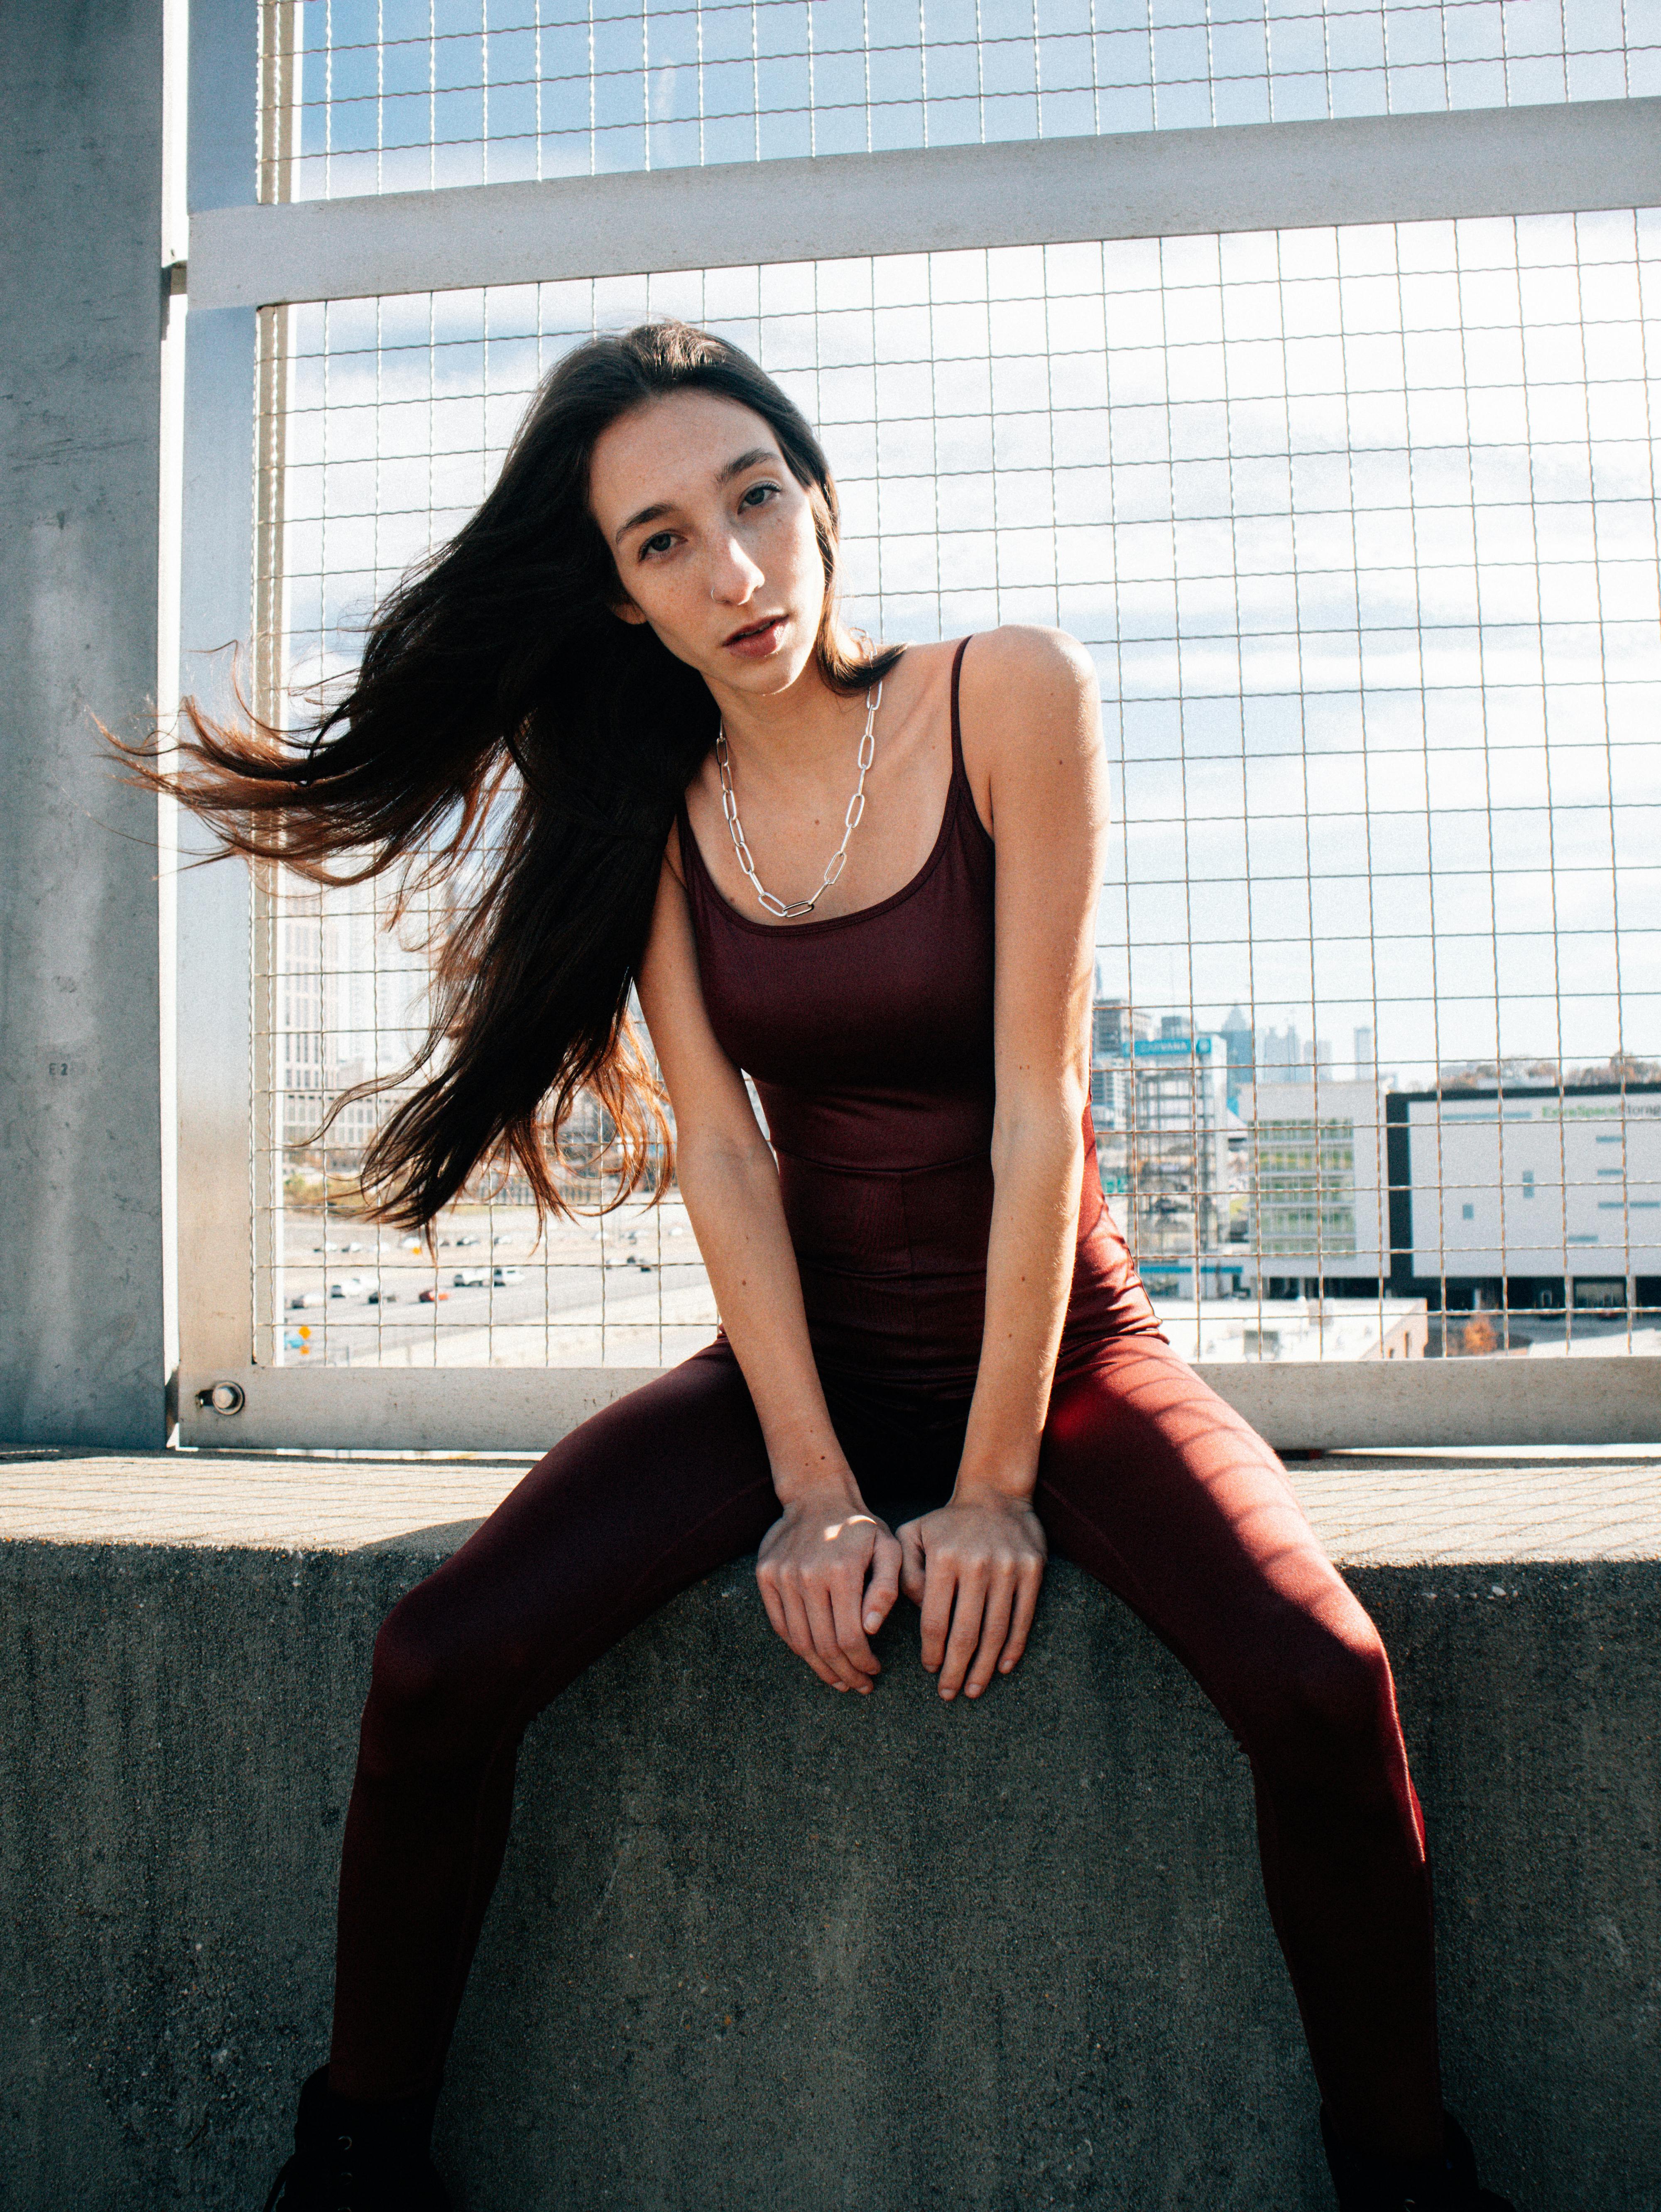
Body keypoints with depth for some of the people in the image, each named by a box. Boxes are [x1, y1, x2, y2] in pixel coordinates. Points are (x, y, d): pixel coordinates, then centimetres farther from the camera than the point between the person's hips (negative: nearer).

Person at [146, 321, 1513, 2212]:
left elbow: (1035, 1103, -14)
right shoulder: (649, 808, 1)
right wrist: (817, 1488, -15)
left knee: (1320, 1680, -28)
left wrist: (992, 1486, -16)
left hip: (1059, 1344, -2)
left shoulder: (1008, 698, -10)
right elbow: (720, 1154, -6)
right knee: (439, 1664, -18)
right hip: (809, 1357, 3)